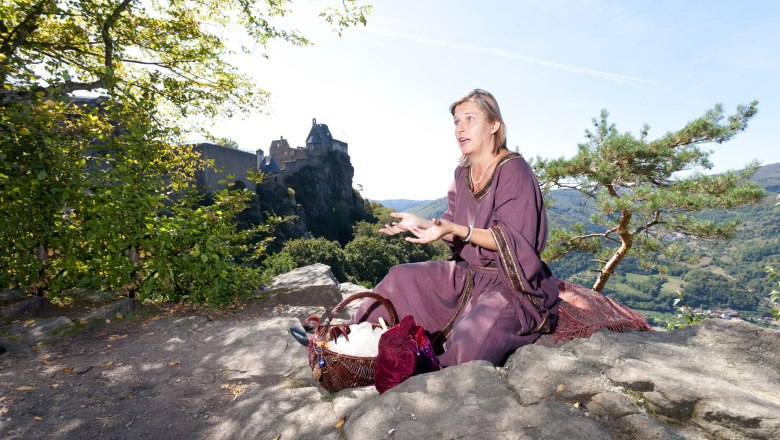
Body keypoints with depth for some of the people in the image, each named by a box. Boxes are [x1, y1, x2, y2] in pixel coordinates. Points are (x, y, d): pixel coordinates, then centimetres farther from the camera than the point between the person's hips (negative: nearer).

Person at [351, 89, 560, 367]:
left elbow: (512, 240, -22)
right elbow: (456, 234, 9)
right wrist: (421, 224, -6)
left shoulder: (514, 171, -17)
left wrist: (456, 229, -32)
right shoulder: (463, 173, 5)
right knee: (402, 279, 3)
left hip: (509, 282, -7)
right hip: (467, 272, 7)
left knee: (469, 340, -30)